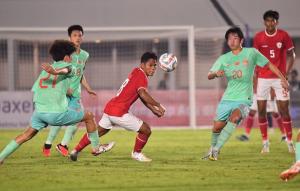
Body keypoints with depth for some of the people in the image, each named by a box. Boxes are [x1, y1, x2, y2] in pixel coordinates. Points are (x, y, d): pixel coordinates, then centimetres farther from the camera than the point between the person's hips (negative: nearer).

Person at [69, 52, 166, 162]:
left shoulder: (136, 72, 16)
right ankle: (137, 154, 19)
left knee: (98, 132, 28)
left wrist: (153, 110, 16)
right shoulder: (141, 76, -12)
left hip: (109, 108, 10)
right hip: (119, 113, -10)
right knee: (146, 130, 0)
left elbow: (142, 97, 22)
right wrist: (158, 105, -25)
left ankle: (76, 151, 32)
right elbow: (143, 94, -31)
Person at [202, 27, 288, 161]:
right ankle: (212, 149, 29)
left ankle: (216, 150, -28)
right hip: (227, 98, 3)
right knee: (217, 127, 0)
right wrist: (216, 73, -23)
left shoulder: (251, 53, 0)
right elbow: (209, 76, 0)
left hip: (244, 99, -3)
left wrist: (282, 78, 5)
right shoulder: (224, 59, 5)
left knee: (235, 117, -31)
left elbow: (268, 64, 9)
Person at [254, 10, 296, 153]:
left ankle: (289, 141, 7)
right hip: (263, 77, 1)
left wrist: (286, 74, -6)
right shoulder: (258, 37, 1)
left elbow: (290, 55, 4)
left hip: (280, 77, -1)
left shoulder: (283, 36, -3)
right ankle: (265, 142, 8)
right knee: (261, 111, -1)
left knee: (284, 110, -3)